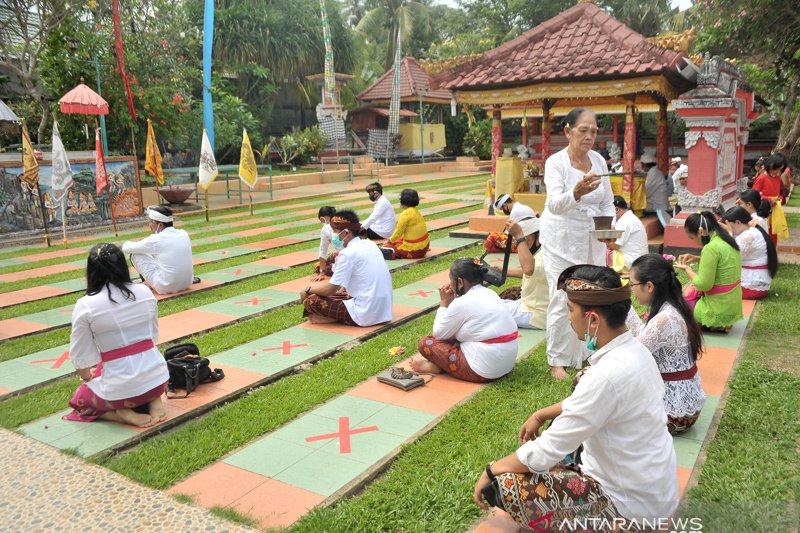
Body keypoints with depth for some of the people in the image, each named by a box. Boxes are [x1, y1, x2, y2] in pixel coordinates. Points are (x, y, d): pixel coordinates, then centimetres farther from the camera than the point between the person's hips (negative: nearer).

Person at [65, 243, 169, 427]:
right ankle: (153, 401, 9)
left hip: (121, 389, -3)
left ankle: (124, 414, 0)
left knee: (80, 399, 28)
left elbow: (80, 356, -2)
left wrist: (88, 377, 19)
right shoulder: (145, 292, 0)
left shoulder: (85, 306, -9)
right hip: (158, 378, 4)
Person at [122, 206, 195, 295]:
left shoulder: (156, 240, -15)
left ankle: (148, 284, 23)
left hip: (165, 288, -6)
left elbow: (126, 248, -1)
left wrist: (127, 243, 22)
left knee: (135, 255, 8)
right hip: (187, 284, 6)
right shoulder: (184, 234, 0)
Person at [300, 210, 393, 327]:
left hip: (366, 315, -9)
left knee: (312, 300, -6)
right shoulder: (370, 244, 9)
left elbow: (331, 289, -11)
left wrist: (308, 290, 6)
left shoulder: (348, 253, -15)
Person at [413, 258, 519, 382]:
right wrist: (453, 301, 11)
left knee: (425, 343, -3)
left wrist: (444, 302, 3)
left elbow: (439, 334, -3)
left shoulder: (462, 303, -16)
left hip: (482, 371, -9)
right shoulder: (490, 294, 9)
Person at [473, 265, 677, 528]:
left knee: (503, 486, -11)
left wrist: (491, 470, -9)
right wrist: (541, 415, 12)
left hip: (632, 504, -9)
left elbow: (546, 452, -23)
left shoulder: (607, 375, -31)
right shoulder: (633, 349, -3)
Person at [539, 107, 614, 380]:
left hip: (592, 238, 5)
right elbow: (554, 204, -29)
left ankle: (585, 353, 27)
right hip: (562, 238, -5)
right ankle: (557, 360, 11)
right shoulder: (556, 162, -14)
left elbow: (607, 202, 8)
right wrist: (576, 193, -48)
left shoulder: (599, 160, 2)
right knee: (562, 301, -5)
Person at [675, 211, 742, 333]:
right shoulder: (726, 240, 3)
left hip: (719, 310, -9)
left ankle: (715, 325, 3)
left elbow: (703, 285, -22)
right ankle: (721, 323, 13)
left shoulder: (711, 248, -24)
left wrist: (687, 268, -7)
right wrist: (697, 258, 10)